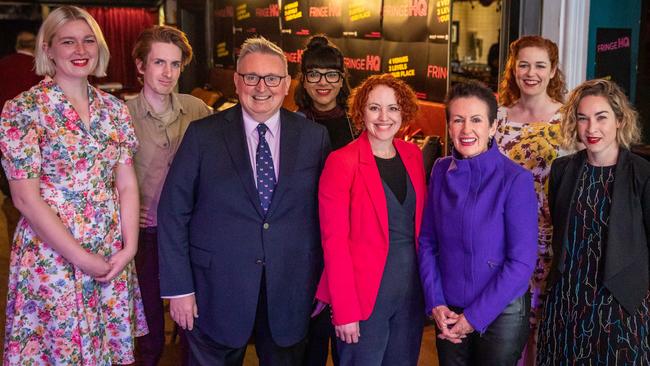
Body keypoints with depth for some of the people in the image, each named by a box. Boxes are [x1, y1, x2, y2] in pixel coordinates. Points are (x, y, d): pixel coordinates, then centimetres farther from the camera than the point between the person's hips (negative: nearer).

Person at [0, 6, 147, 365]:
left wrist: (129, 248, -6)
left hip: (114, 258, 4)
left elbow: (127, 185, 7)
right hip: (51, 259, -4)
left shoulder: (114, 109, 6)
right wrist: (82, 258, -14)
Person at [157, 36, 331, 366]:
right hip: (218, 292, -1)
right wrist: (178, 287, -7)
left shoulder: (314, 137, 0)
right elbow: (173, 212, -4)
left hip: (289, 293, 2)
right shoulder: (203, 135, -5)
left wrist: (319, 281, 4)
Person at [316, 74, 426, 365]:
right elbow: (334, 240, -14)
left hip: (412, 289, 5)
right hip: (365, 293, -5)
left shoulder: (413, 155, 5)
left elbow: (419, 222, 11)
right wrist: (345, 310, -16)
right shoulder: (342, 162, -12)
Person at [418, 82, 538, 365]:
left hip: (501, 313, -3)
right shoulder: (441, 171, -2)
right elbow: (427, 241, 3)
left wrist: (475, 317, -14)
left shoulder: (516, 180, -15)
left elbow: (522, 262, -16)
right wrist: (436, 303, -7)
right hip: (449, 314, 4)